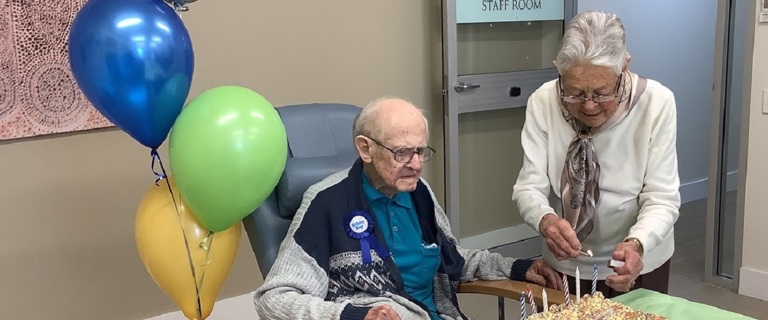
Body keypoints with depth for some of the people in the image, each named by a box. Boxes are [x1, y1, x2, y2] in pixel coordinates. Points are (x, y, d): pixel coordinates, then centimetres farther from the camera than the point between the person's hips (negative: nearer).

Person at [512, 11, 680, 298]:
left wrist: (636, 245, -38)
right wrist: (545, 220, -39)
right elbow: (529, 187, -17)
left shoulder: (656, 103, -20)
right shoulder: (542, 102, -18)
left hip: (639, 262, -1)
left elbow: (661, 199, -19)